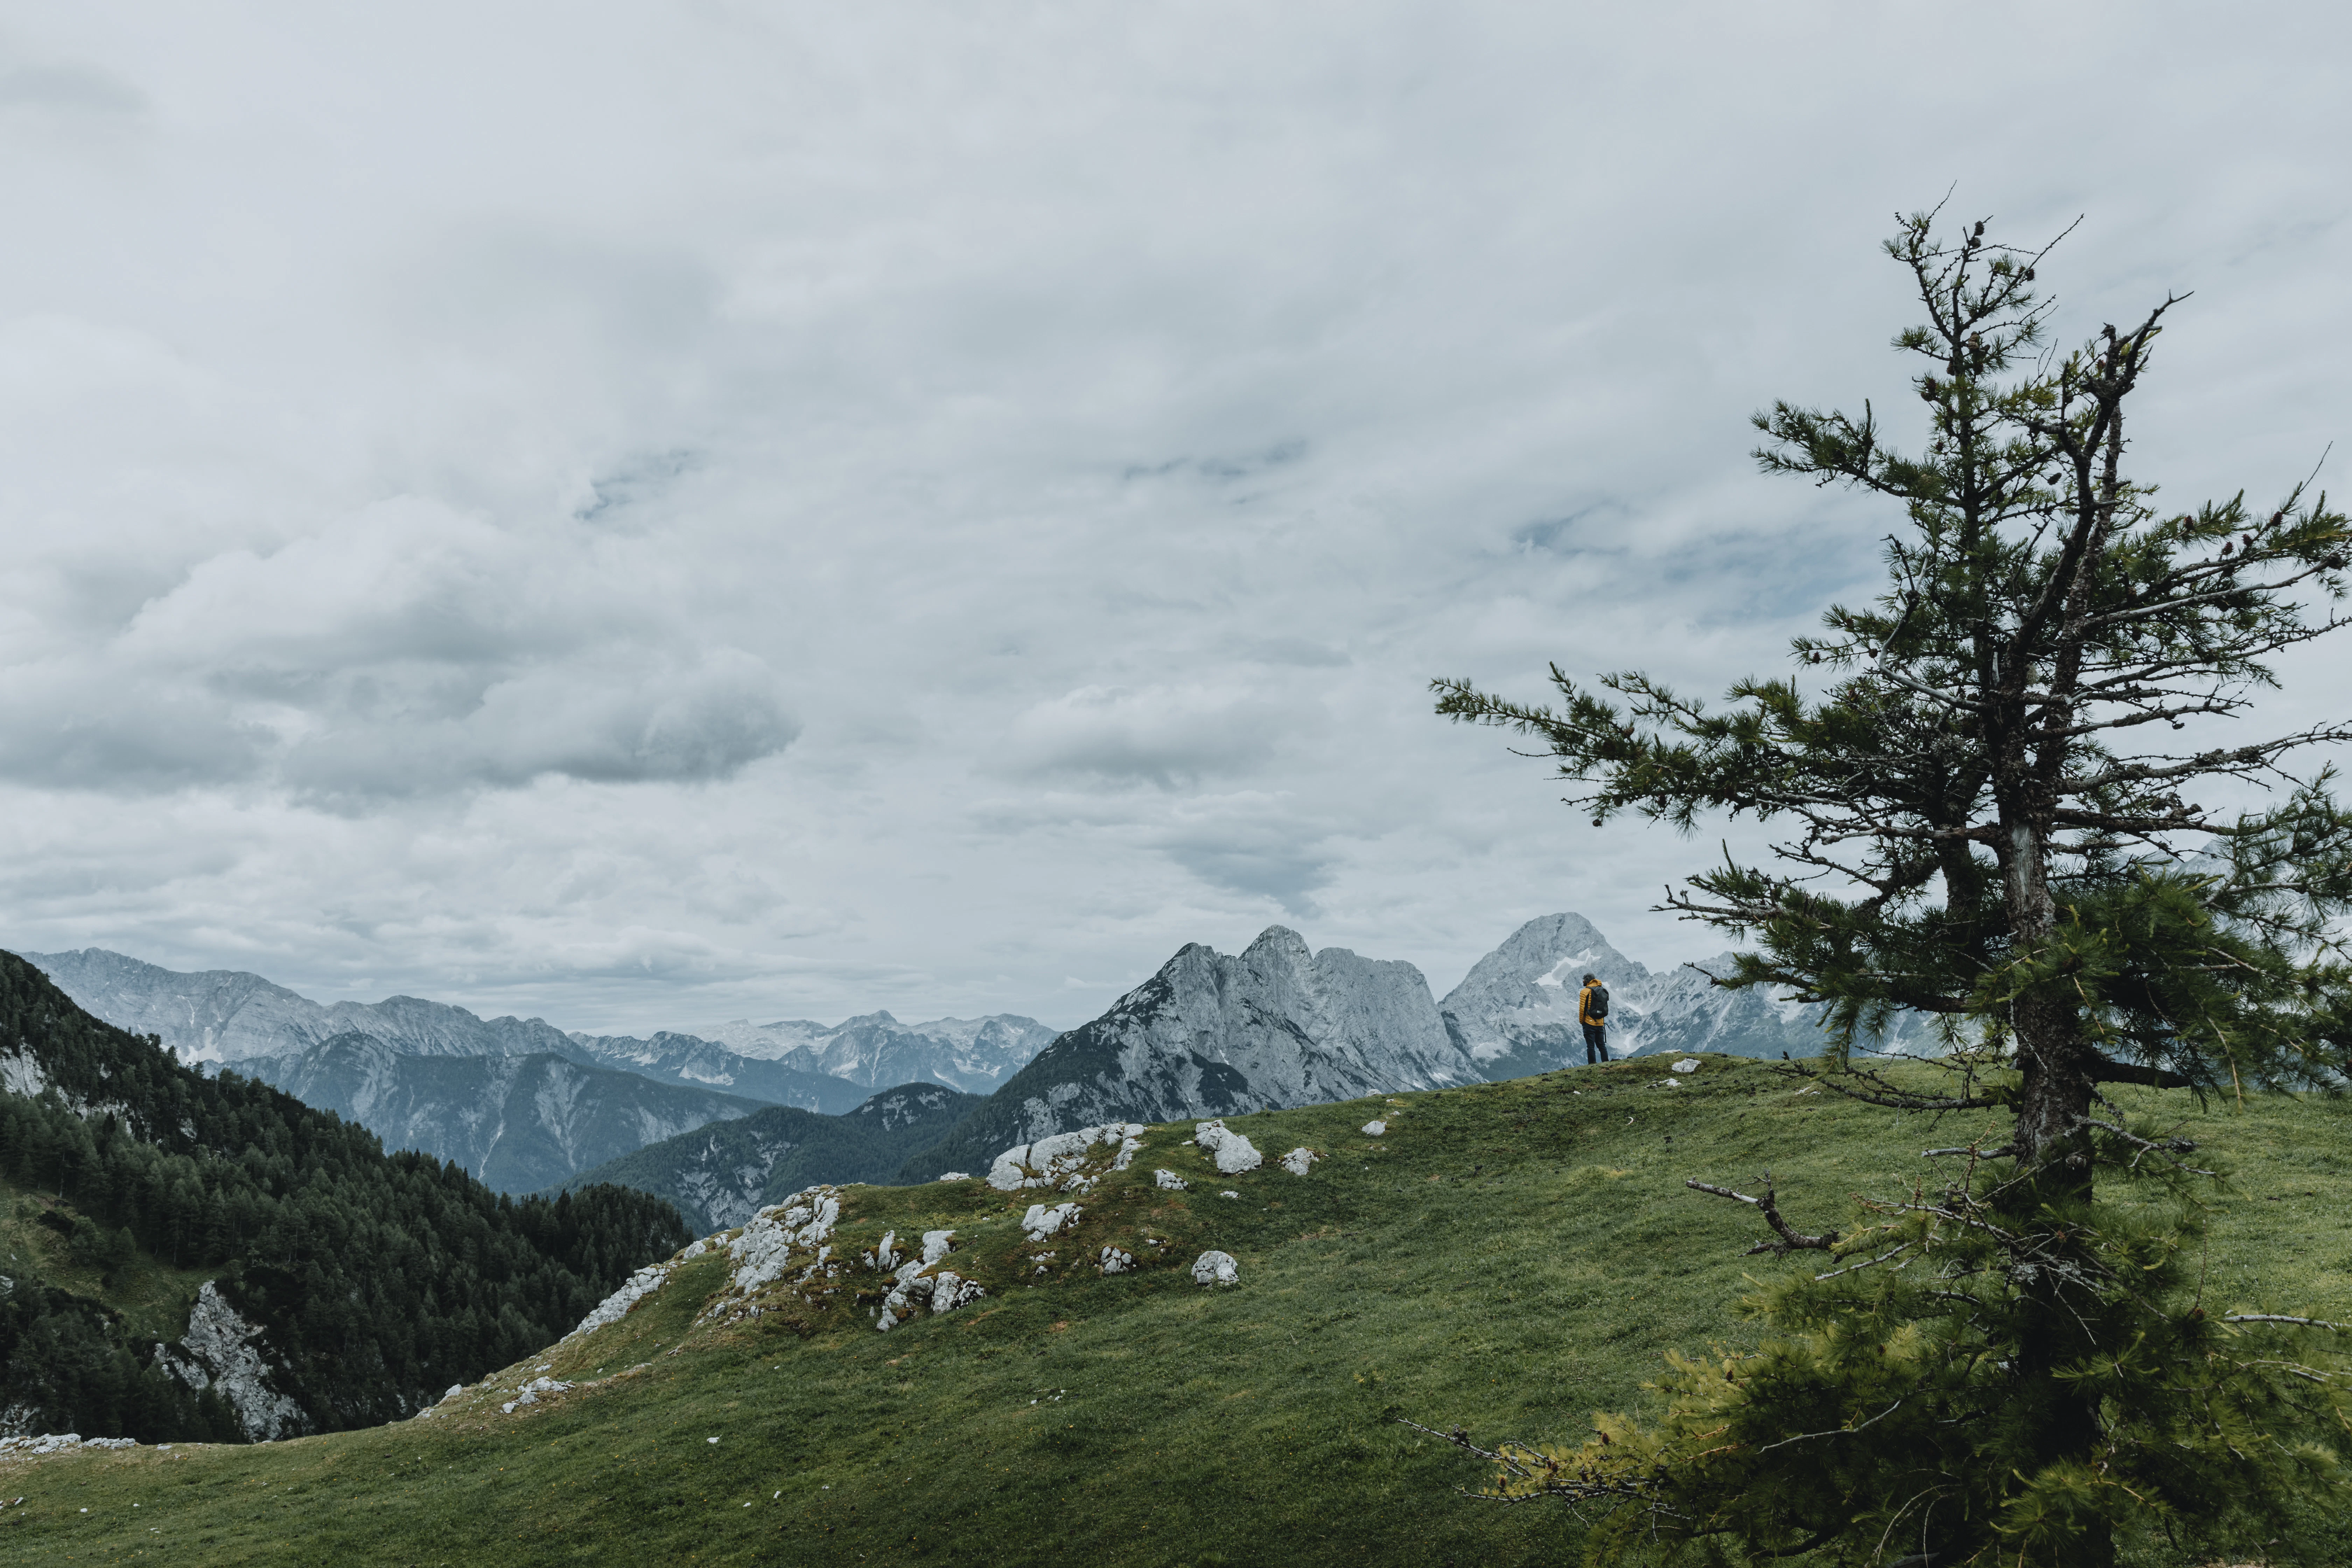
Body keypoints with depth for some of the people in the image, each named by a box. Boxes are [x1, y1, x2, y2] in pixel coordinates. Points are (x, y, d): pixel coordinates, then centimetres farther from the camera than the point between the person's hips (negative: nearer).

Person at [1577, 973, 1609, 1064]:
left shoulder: (1585, 992, -9)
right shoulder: (1602, 991, 11)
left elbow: (1582, 1008, -13)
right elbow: (1604, 1008, 14)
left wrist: (1581, 1021, -2)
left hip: (1589, 1023, -6)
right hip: (1600, 1024, 6)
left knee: (1591, 1047, -3)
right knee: (1602, 1045, 12)